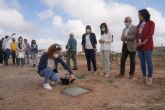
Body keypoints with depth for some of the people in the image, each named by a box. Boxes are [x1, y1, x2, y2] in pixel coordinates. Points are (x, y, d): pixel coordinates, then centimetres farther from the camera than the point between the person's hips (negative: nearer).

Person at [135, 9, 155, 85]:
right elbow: (136, 35, 12)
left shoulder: (151, 23, 3)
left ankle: (149, 79, 5)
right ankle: (144, 78, 16)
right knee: (142, 62, 6)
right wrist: (136, 42, -6)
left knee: (148, 62, -4)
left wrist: (144, 42, -17)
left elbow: (150, 34, -8)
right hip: (139, 46, 6)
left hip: (147, 45, -5)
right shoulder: (139, 25, 19)